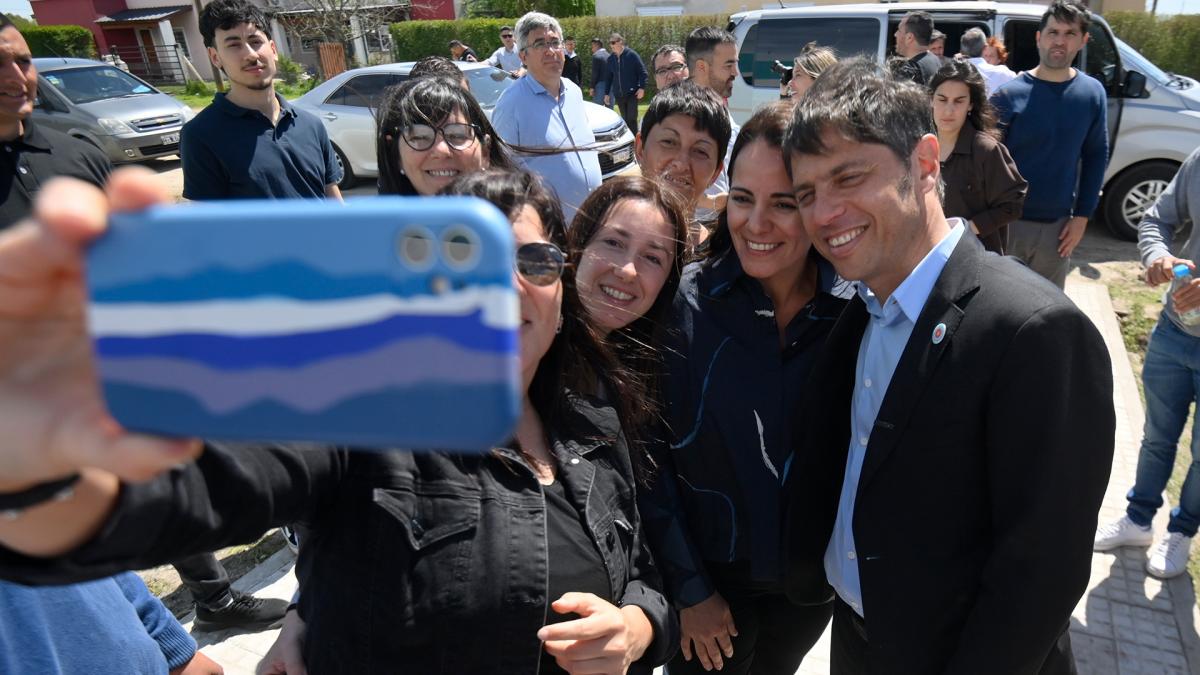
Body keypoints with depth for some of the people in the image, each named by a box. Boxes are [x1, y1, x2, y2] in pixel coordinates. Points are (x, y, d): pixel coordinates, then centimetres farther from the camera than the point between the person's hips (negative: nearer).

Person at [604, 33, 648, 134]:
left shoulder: (632, 55, -6)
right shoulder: (611, 58, 8)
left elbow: (642, 72, -5)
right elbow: (609, 77, 16)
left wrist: (642, 88, -14)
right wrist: (607, 93, 13)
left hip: (632, 93, -4)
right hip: (618, 95, 4)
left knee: (632, 118, -7)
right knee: (625, 119, 9)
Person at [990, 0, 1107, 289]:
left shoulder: (1092, 93, 1)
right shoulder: (1009, 95, -11)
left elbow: (1096, 156, 8)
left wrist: (1082, 216, 4)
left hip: (1058, 225, 3)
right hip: (1007, 221, -3)